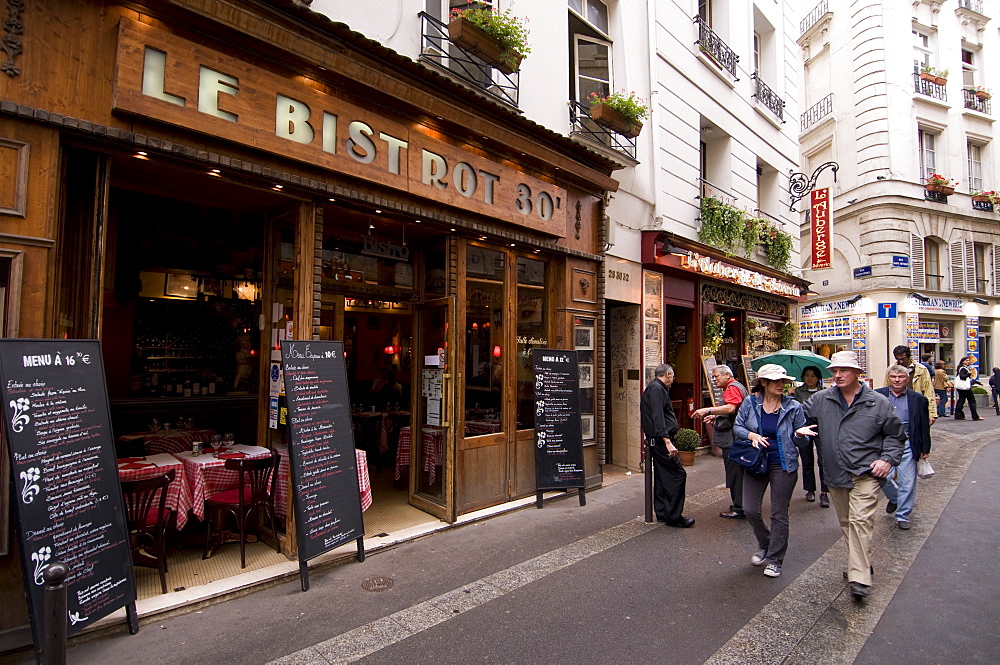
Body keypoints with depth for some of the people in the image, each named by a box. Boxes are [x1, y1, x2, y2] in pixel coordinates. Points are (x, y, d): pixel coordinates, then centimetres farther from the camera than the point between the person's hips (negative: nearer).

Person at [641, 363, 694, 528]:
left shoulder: (656, 388, 19)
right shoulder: (657, 389, -14)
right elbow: (657, 418, -23)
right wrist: (667, 441, -26)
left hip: (657, 440, 11)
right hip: (660, 440, -11)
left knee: (662, 477, 14)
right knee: (678, 474, -8)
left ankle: (662, 513, 21)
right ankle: (674, 516, -3)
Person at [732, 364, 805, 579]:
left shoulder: (793, 407, -5)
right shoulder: (750, 403, -3)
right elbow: (737, 426, 1)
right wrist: (752, 435, -18)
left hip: (783, 464, -1)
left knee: (779, 514, 5)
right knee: (750, 509, 2)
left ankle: (775, 559, 22)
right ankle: (764, 544, 32)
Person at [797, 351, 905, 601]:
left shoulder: (878, 402, -1)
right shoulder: (821, 400, 2)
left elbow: (895, 435, 8)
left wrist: (888, 459, -4)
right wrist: (799, 429, -8)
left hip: (866, 473, -4)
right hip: (835, 475, 4)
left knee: (860, 520, -13)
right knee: (846, 523, 14)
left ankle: (859, 578, -11)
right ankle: (862, 563, 33)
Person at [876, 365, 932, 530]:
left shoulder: (917, 399, 3)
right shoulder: (878, 395, 2)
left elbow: (924, 426, 7)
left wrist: (925, 449, 6)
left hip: (907, 445, 0)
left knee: (907, 483, 3)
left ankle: (903, 516, 19)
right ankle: (894, 498, 32)